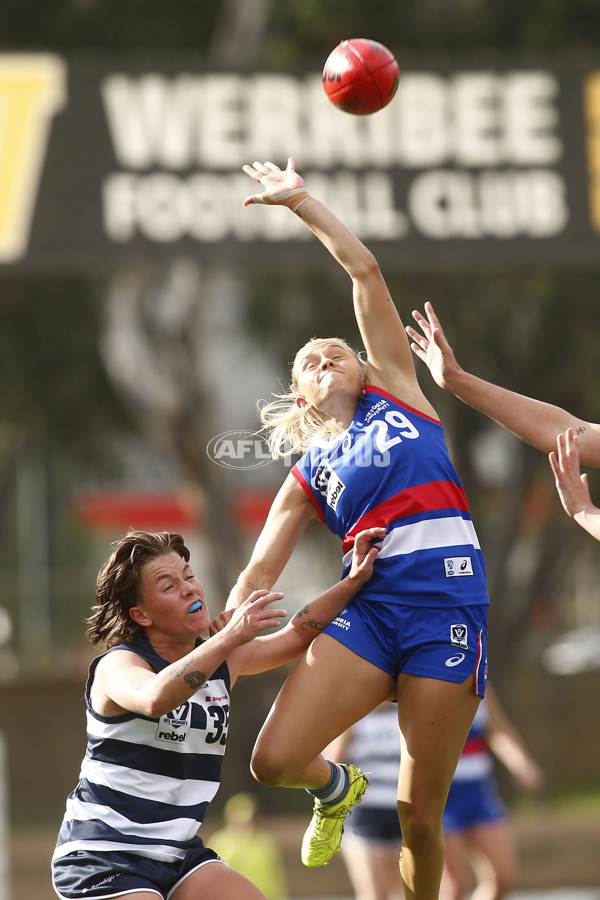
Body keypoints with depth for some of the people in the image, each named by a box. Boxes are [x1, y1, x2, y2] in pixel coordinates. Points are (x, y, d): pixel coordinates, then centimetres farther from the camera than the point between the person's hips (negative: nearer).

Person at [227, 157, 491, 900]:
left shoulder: (394, 389, 17)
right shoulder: (308, 476, 20)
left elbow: (364, 270, 15)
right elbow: (259, 572, 14)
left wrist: (301, 200, 20)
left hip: (448, 601, -2)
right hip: (369, 607, 2)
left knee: (419, 815, -3)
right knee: (273, 760, -14)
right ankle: (336, 787, 21)